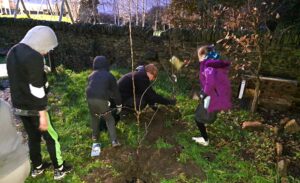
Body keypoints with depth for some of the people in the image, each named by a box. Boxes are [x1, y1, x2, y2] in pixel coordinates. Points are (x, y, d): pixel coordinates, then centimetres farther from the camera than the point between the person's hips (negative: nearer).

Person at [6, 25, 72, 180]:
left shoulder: (12, 52, 5)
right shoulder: (34, 57, -24)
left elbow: (17, 80, 13)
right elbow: (37, 90, -24)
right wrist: (43, 115, -18)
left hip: (18, 106, 8)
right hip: (34, 108, -8)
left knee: (33, 137, 22)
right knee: (51, 137, 9)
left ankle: (37, 167, 39)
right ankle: (59, 169, 24)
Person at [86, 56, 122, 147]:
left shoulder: (91, 75, 21)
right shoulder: (109, 75, 10)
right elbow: (115, 91, 12)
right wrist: (119, 105, 21)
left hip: (90, 98, 3)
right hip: (102, 99, -3)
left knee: (94, 117, 29)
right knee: (109, 119, 11)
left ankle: (95, 135, 38)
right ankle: (114, 140, 4)